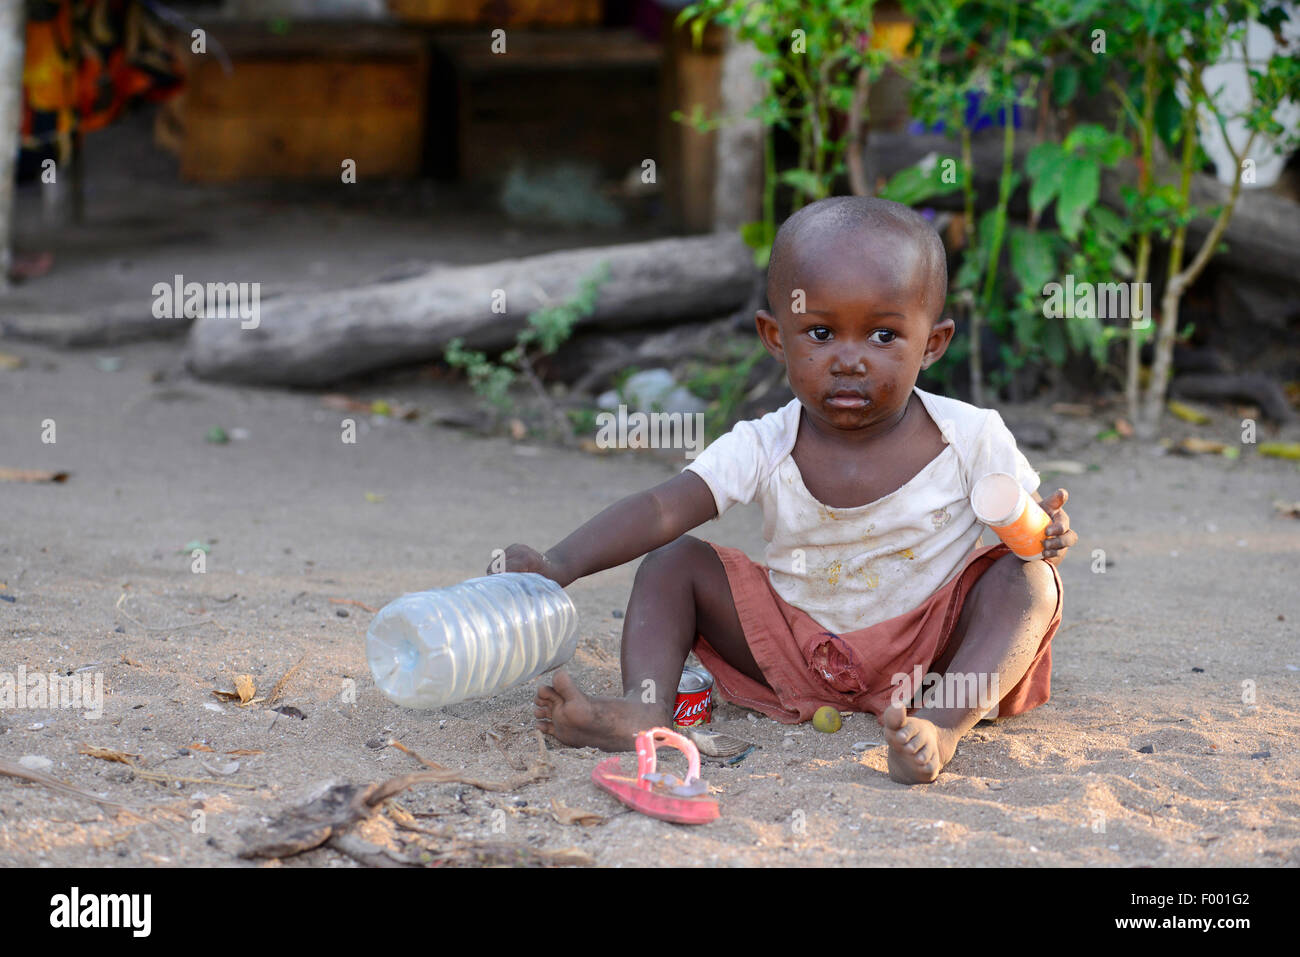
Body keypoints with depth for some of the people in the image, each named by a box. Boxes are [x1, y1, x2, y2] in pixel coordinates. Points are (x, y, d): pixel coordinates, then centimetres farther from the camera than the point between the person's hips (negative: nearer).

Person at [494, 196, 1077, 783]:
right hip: (797, 656, 2)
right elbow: (659, 511, -19)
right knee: (675, 561, -5)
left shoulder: (972, 438, -10)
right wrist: (558, 566, -34)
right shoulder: (763, 448, -10)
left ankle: (944, 724, -47)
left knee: (1024, 579, -27)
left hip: (933, 649, -2)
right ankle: (644, 705, -25)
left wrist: (1044, 534, -26)